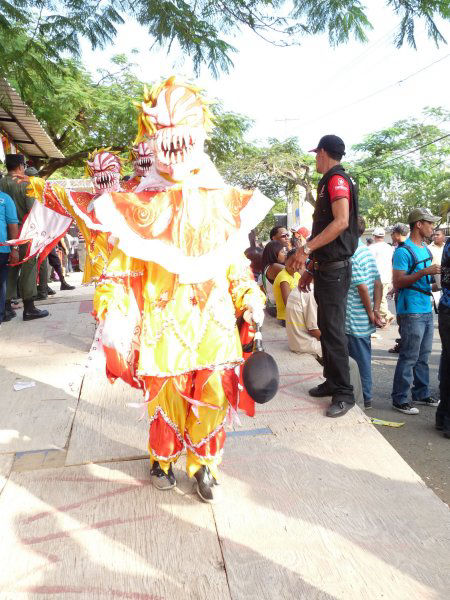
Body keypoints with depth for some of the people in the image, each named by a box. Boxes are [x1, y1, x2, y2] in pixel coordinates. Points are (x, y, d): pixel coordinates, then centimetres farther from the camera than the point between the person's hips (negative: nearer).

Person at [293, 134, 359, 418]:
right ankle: (332, 381, 24)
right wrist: (311, 267, 22)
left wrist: (307, 249, -23)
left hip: (335, 268, -10)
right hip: (326, 267, 10)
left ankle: (344, 393, -1)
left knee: (333, 329, -8)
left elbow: (341, 222, -25)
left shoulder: (337, 179, -10)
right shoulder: (329, 182, 20)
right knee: (327, 327, 14)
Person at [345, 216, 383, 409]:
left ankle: (365, 399, 14)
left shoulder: (350, 254, -17)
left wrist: (370, 313, -11)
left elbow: (362, 287, -20)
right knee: (364, 356, 17)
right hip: (366, 319, 9)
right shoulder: (367, 251, 10)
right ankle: (367, 397, 27)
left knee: (362, 358, 2)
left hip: (355, 319, -9)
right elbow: (378, 284, 7)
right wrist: (376, 310, 3)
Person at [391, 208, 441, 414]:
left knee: (423, 356, 16)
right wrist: (424, 272, -23)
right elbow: (398, 283, -18)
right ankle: (399, 400, 5)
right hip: (411, 312, -9)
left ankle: (421, 394, 27)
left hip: (427, 310, 9)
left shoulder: (425, 249, 16)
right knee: (409, 357, -4)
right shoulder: (404, 251, -12)